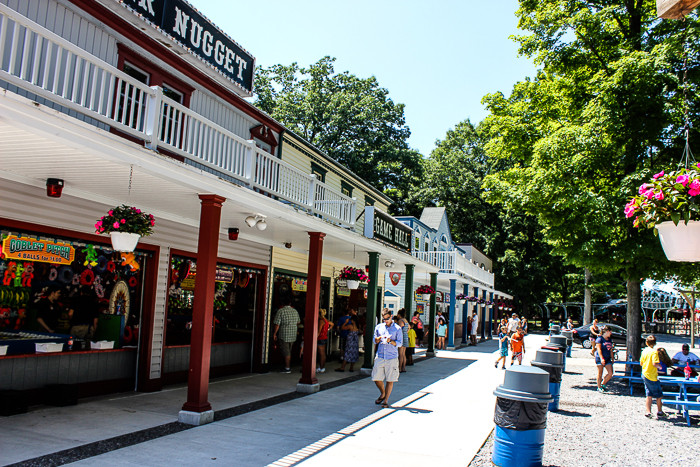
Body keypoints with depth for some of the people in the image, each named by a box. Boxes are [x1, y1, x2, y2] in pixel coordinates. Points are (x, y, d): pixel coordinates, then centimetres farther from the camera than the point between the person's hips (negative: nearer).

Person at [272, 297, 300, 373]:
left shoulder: (280, 311, -10)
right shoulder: (295, 311, 8)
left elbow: (277, 324, -13)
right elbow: (298, 322, 18)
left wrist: (274, 333, -5)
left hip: (284, 334, -6)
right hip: (293, 335, 6)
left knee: (286, 352, -1)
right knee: (289, 351, 18)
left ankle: (287, 368, 2)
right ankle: (289, 366, 23)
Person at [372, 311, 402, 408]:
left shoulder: (397, 328, 1)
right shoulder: (378, 327, 9)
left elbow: (399, 343, -2)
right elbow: (374, 340, 13)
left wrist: (391, 341, -20)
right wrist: (378, 339, -9)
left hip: (392, 357, -2)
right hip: (380, 356, 2)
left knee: (390, 380, 0)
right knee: (376, 378, 2)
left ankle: (386, 400, 13)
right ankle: (382, 394, 29)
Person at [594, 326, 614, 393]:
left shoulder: (609, 340, 15)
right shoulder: (600, 339, -7)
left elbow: (611, 350, 20)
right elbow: (599, 349, -13)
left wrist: (612, 359, 16)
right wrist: (602, 358, -21)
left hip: (607, 359, 7)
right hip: (600, 359, -7)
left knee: (610, 373, -3)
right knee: (600, 374, -1)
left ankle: (603, 384, 17)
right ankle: (599, 388, 9)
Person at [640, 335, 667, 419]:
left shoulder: (644, 351, 6)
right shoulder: (654, 352, -15)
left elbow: (641, 363, 12)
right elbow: (654, 364, -25)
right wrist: (660, 366, -5)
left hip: (645, 375, 7)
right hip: (652, 377, -7)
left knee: (649, 395, 10)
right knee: (658, 395, 9)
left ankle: (648, 412, 9)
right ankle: (659, 412, 17)